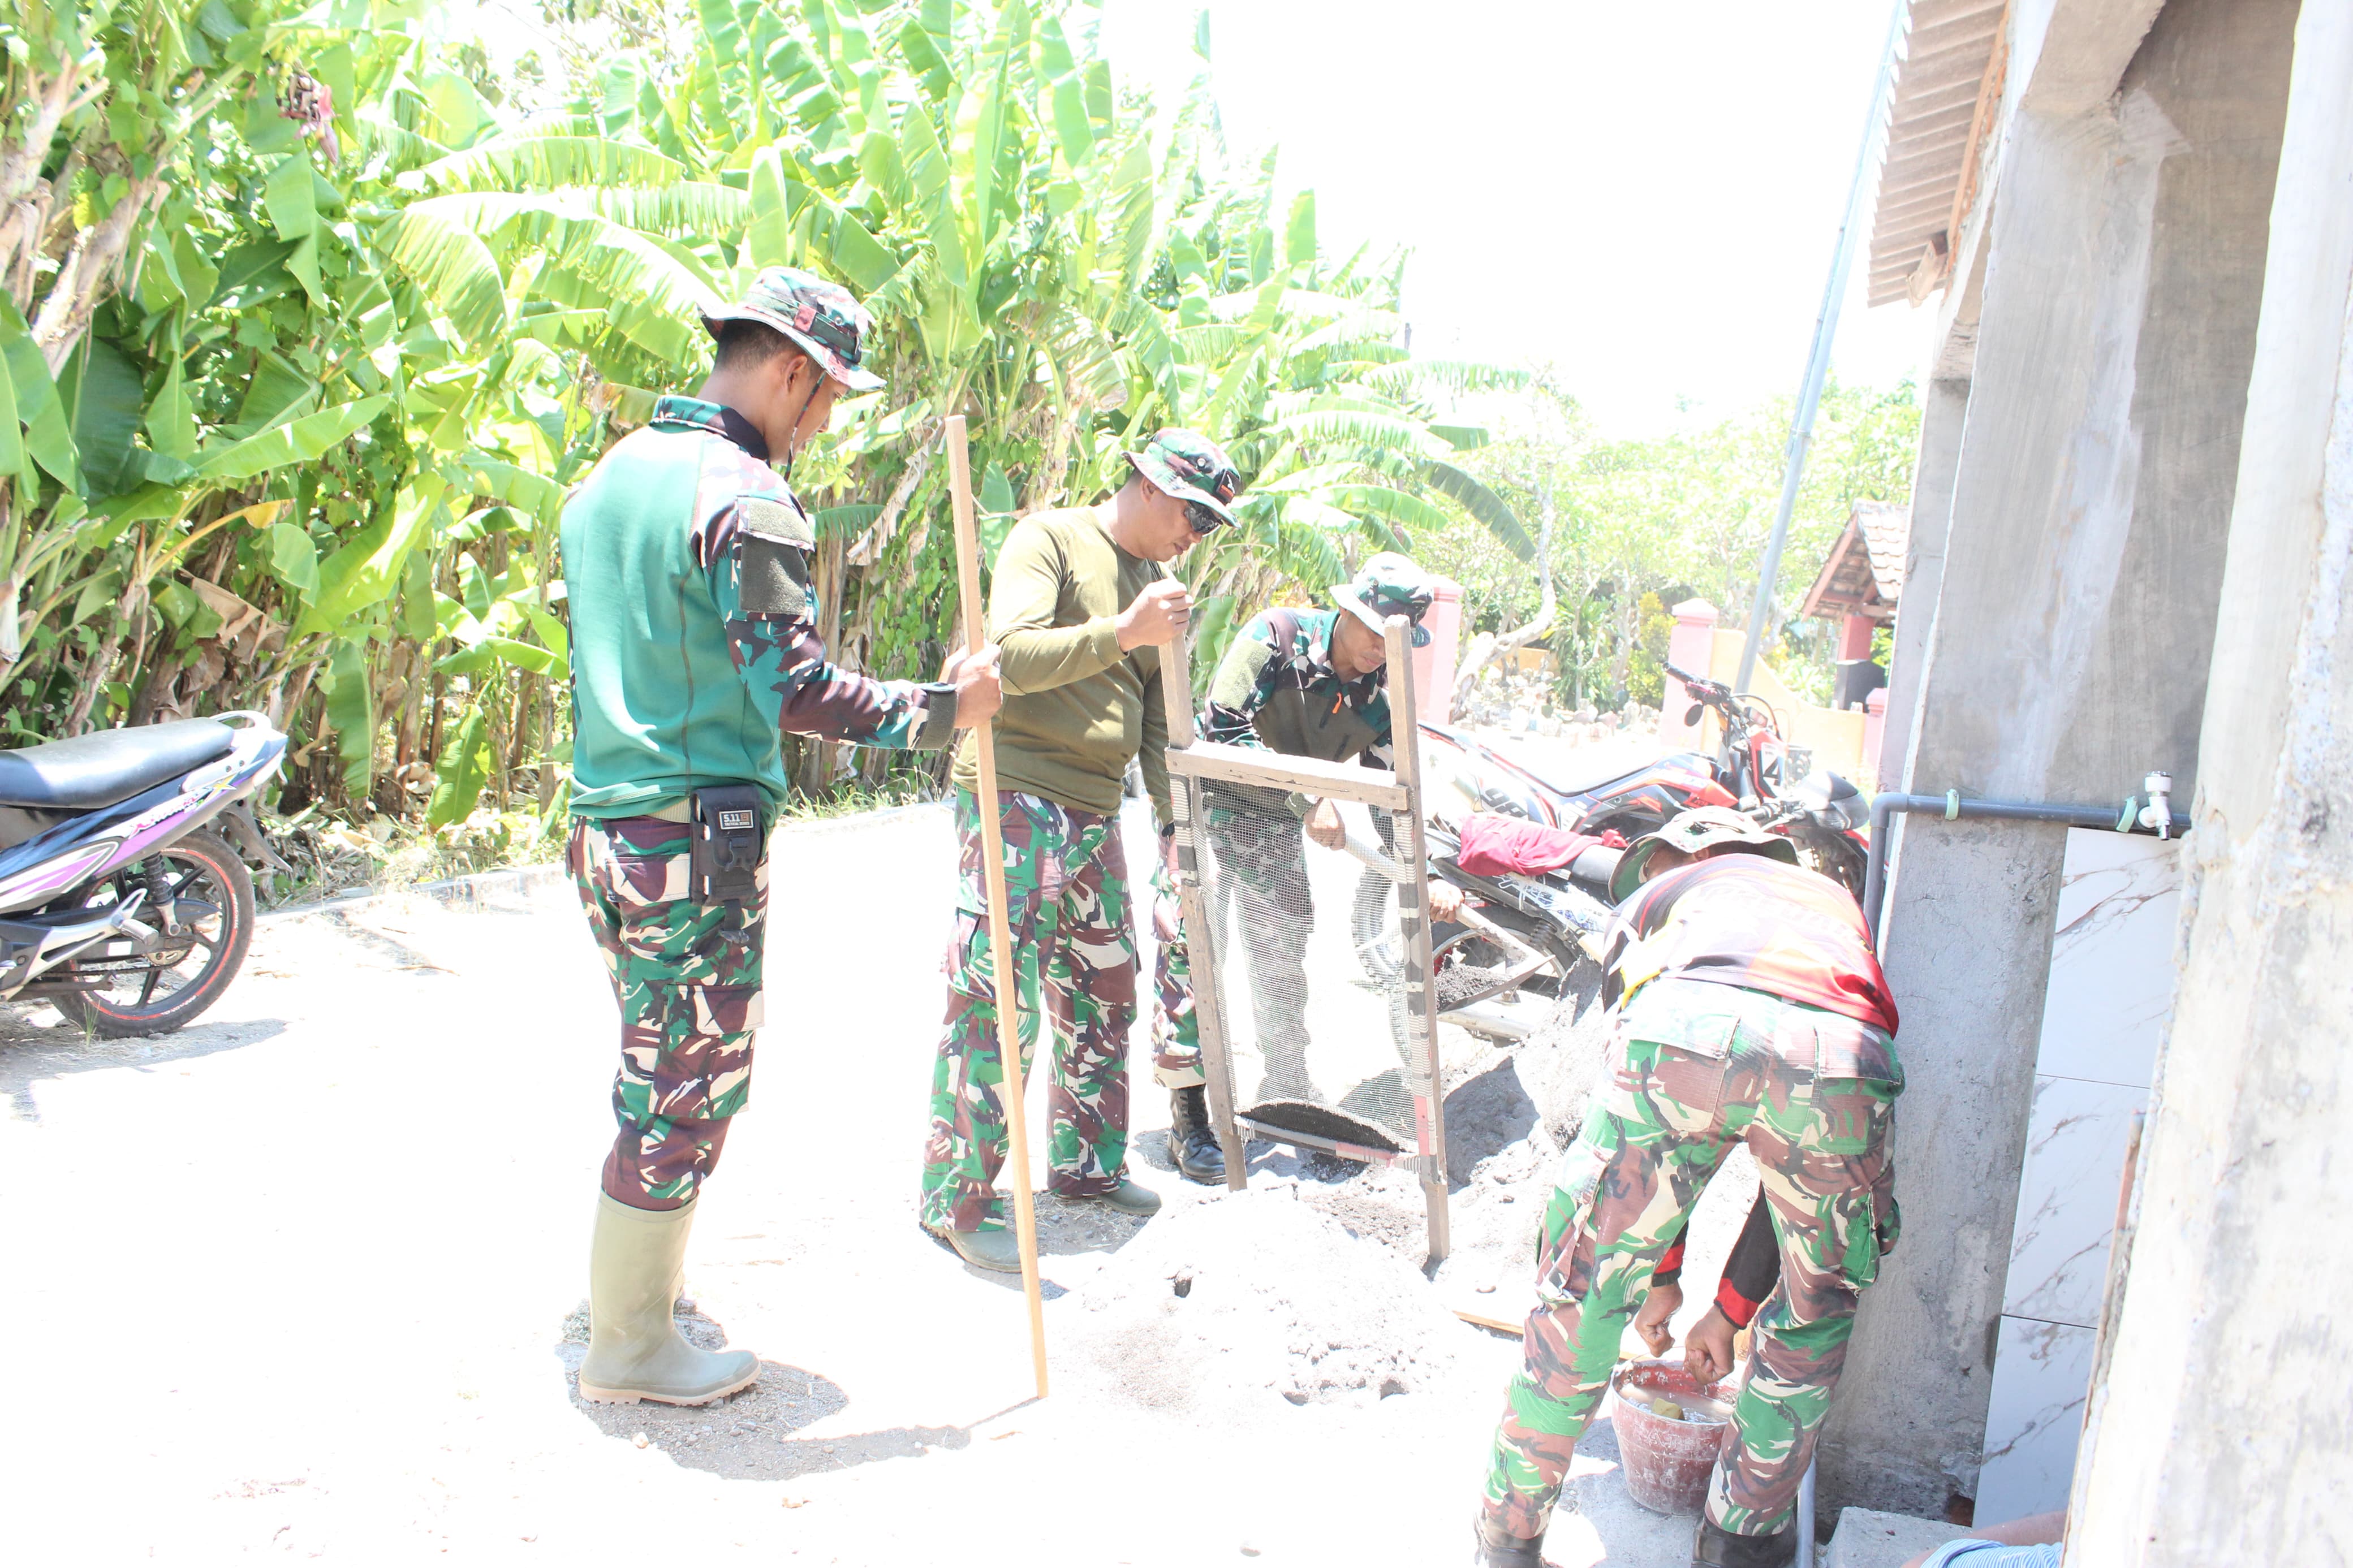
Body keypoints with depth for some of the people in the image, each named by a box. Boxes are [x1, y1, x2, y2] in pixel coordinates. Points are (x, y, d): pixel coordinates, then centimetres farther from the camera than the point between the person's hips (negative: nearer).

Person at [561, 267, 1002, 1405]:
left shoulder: (611, 476, 14)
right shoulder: (743, 496, -14)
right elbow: (796, 690, -21)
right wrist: (940, 710, -12)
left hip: (606, 822, 9)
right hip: (699, 839, -9)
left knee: (655, 1065, 21)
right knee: (690, 1082, 2)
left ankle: (633, 1265, 35)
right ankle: (629, 1346, 14)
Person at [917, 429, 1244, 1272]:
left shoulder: (1153, 580, 18)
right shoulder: (1050, 539, -5)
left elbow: (1153, 719, 21)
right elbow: (1010, 656, -20)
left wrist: (1173, 815, 14)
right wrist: (1123, 632, -25)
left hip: (1094, 810, 9)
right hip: (1015, 792, -8)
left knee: (1105, 990, 14)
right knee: (997, 1000, -8)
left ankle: (1085, 1164, 30)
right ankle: (956, 1199, 2)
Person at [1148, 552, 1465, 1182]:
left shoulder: (1377, 699, -7)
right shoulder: (1277, 636, -22)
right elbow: (1226, 728, -30)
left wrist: (1426, 877, -17)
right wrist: (1308, 800, -35)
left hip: (1278, 826, 5)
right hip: (1210, 805, -5)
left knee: (1284, 952, 10)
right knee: (1188, 943, -13)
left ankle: (1290, 1096, 28)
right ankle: (1188, 1121, -7)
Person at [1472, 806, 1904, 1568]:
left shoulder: (1648, 904, 40)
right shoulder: (1833, 900, 46)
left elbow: (1645, 1138, 37)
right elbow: (1796, 1169, 46)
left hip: (1685, 1028, -2)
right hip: (1847, 1058, 2)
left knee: (1582, 1295, 18)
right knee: (1817, 1313, 30)